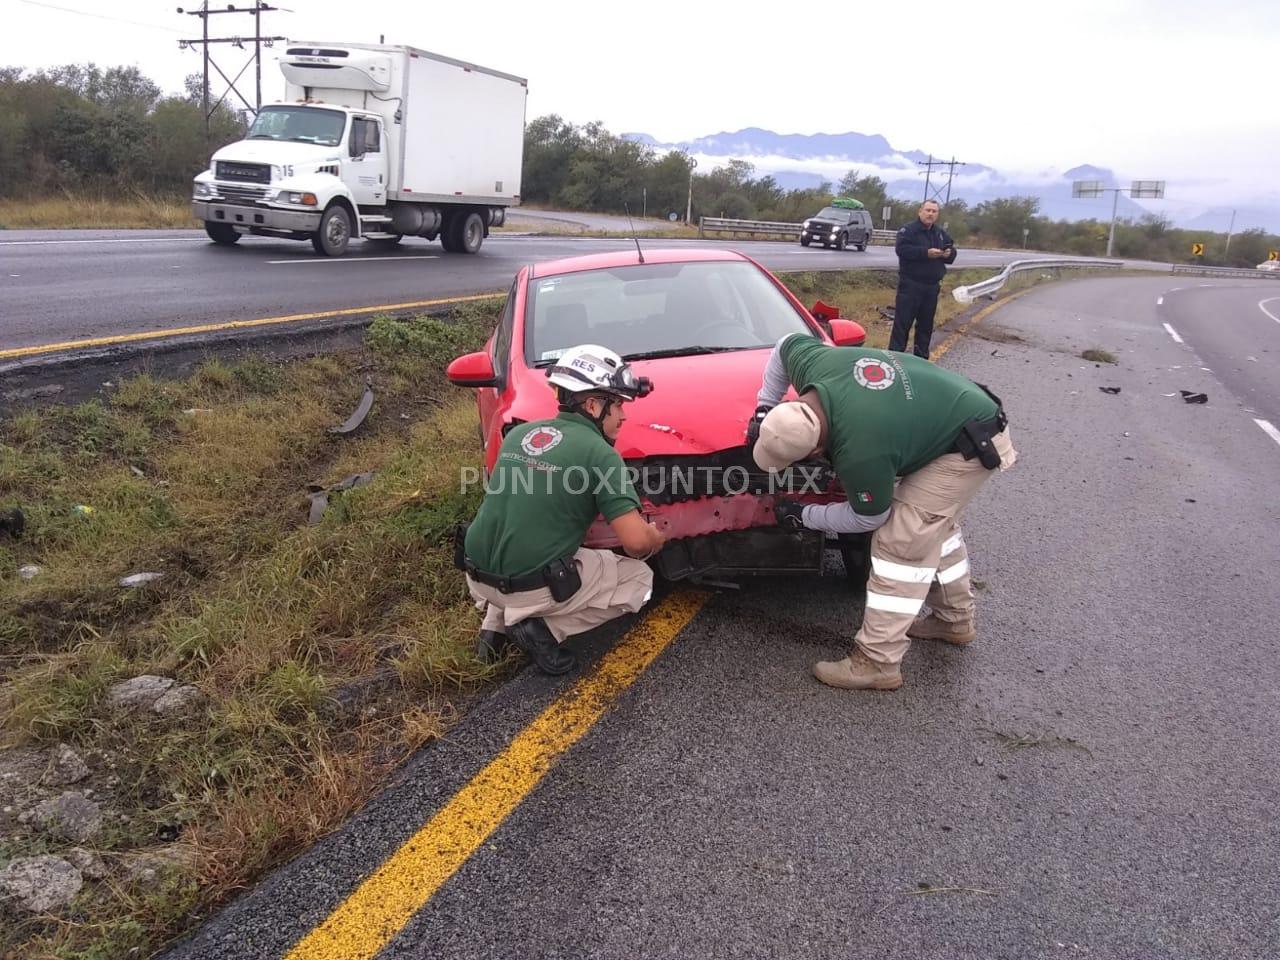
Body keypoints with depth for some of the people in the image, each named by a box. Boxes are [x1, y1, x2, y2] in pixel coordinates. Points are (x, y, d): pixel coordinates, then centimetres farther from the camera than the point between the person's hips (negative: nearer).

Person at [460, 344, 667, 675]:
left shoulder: (519, 433, 8)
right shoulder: (598, 453, -11)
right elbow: (636, 541, -16)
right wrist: (656, 538, 8)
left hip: (478, 578, 7)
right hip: (533, 589, -6)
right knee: (639, 579, 12)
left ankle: (495, 625, 17)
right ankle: (543, 628, -1)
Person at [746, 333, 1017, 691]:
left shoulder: (860, 452, -35)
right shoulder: (811, 363, -18)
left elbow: (868, 518, -14)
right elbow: (787, 344, 8)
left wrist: (803, 517, -2)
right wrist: (763, 409, 6)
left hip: (972, 446, -9)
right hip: (961, 406, 10)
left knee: (902, 539, -13)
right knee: (935, 522, 22)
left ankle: (877, 662, -7)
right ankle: (955, 618, 39)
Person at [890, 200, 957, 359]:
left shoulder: (941, 233, 14)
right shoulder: (909, 229, -7)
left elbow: (952, 252, 19)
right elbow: (901, 249, -22)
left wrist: (949, 254, -7)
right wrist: (926, 253, -27)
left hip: (932, 286, 7)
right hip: (911, 284, -6)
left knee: (926, 324, 11)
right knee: (903, 322, -7)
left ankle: (921, 357, 20)